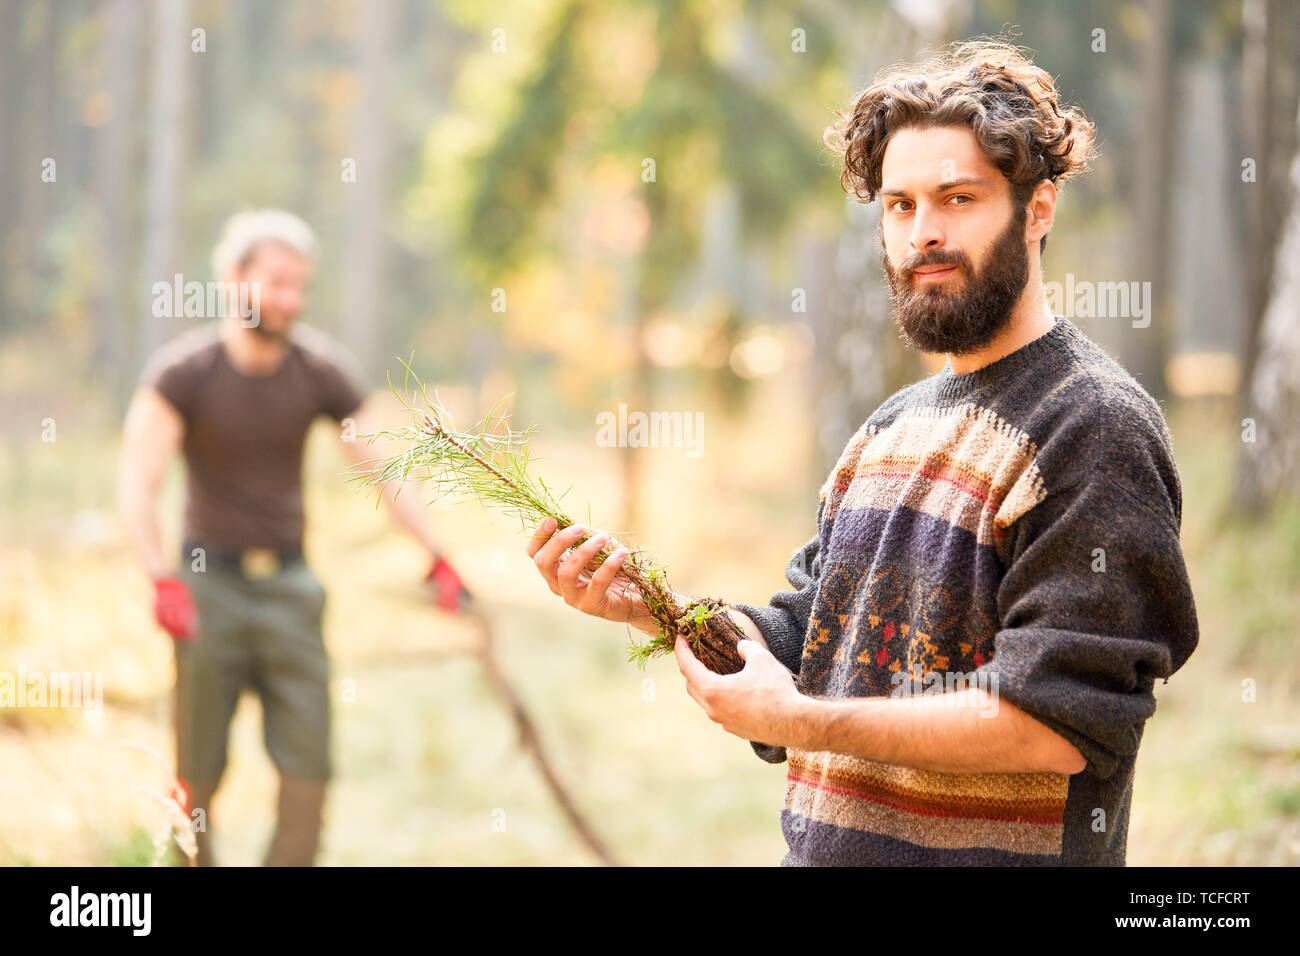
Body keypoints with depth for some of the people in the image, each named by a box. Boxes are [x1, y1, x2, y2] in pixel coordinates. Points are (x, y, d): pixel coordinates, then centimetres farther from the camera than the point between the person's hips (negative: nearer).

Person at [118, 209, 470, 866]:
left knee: (308, 771, -3)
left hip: (289, 586, 3)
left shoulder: (322, 369, -2)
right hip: (210, 583, -2)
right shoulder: (181, 372, -10)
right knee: (198, 775, 1)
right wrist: (161, 579, -31)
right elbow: (138, 480, -17)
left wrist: (436, 558, -4)